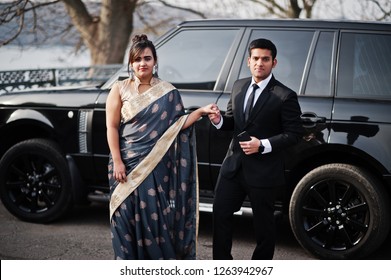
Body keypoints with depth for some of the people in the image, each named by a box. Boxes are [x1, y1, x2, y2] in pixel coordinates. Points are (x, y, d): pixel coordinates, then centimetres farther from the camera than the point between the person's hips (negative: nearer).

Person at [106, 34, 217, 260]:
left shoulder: (167, 91, 4)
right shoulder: (120, 89, 2)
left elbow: (176, 125, -1)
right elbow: (112, 126, -1)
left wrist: (201, 112, -14)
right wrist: (117, 162, -8)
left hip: (157, 166, 0)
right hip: (128, 164, 0)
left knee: (157, 216, 0)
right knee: (128, 216, 3)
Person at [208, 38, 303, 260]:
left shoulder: (285, 96, -11)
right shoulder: (239, 86, 8)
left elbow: (294, 134, -11)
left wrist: (263, 145, -21)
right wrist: (219, 120, -6)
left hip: (263, 171, -5)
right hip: (234, 165, 5)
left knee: (264, 223, 9)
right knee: (221, 214, 5)